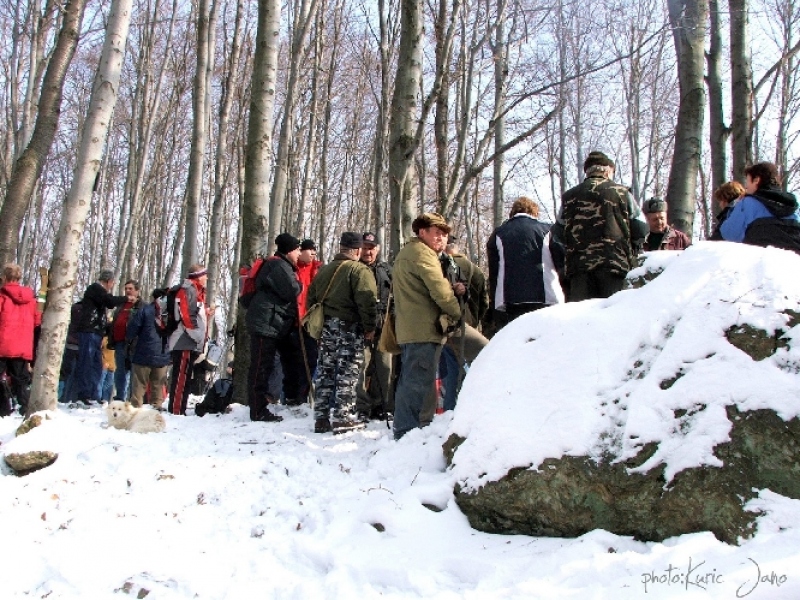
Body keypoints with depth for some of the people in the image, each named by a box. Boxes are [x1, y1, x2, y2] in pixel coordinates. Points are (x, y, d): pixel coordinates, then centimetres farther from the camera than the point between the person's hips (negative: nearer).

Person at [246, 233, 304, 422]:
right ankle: (258, 411, -4)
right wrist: (297, 283, 0)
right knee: (262, 366, -7)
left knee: (292, 357, 18)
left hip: (279, 324, 11)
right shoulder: (278, 266, -14)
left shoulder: (283, 266, 21)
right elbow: (291, 291, -20)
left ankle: (292, 397, 31)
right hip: (265, 323, -11)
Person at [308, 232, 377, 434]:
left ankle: (321, 418, 14)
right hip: (349, 327, -7)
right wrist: (369, 327, -10)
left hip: (325, 327, 7)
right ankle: (343, 418, -3)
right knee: (347, 373, -2)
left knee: (325, 372, 11)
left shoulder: (324, 270, 16)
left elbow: (312, 298, 18)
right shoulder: (360, 270, -8)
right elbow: (367, 301, -18)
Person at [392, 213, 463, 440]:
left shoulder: (407, 253, 25)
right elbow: (438, 288, -15)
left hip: (409, 328, 11)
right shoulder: (421, 253, -8)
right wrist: (457, 313, -3)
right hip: (424, 329, -11)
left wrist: (452, 288, 5)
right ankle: (409, 431, -9)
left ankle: (404, 429, 23)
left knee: (409, 380, 16)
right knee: (418, 382, -10)